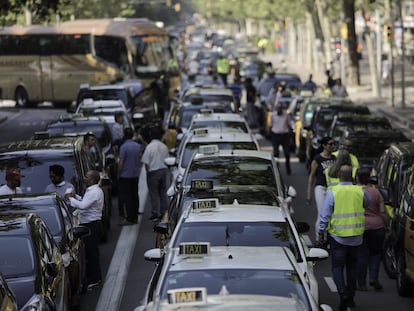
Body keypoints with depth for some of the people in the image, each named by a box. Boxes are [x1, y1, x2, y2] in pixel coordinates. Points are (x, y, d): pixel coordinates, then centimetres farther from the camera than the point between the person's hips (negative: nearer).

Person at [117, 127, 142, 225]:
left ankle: (129, 218, -5)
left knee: (126, 196, -3)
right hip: (136, 174, 6)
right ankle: (135, 217, 15)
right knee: (135, 196, 11)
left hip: (126, 175, -6)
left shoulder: (124, 147, -16)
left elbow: (121, 162, -15)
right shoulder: (138, 146, 4)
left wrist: (118, 174, -5)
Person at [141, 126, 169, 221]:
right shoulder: (164, 146, 1)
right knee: (163, 192, 12)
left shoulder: (149, 147, -14)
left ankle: (155, 214, 1)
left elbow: (146, 162, -13)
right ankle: (163, 212, 17)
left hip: (153, 171, -5)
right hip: (164, 170, 5)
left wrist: (148, 171, 1)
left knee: (154, 193, 1)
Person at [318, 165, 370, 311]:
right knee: (352, 267, 17)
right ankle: (350, 298, 23)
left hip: (337, 236, -3)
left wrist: (321, 233, 1)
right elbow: (367, 203, 17)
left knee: (337, 267, 3)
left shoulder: (332, 192, -11)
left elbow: (325, 215, -10)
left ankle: (343, 293, -18)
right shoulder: (360, 192, -5)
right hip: (356, 237, 3)